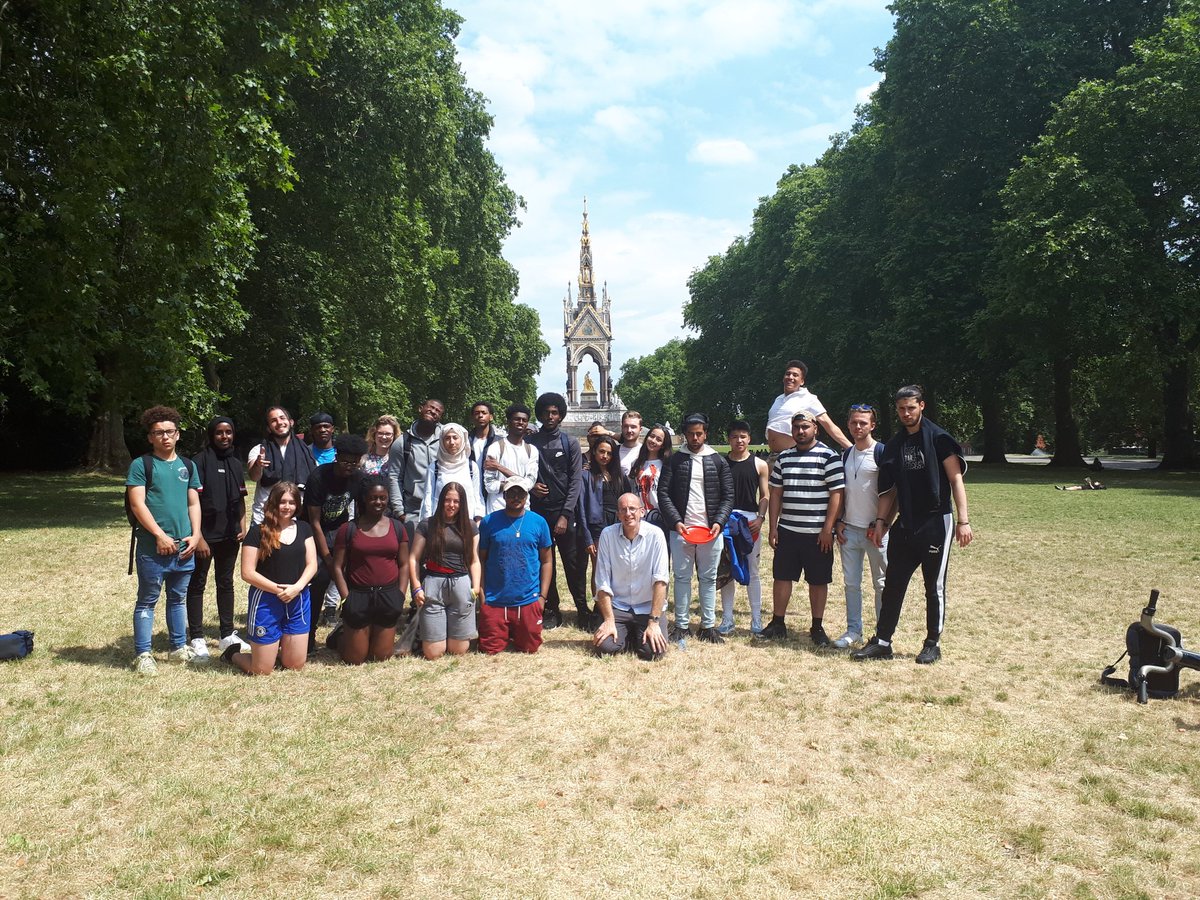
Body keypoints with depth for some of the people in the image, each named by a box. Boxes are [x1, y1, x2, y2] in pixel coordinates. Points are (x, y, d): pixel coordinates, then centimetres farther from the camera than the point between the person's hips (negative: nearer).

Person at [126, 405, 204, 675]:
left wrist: (195, 535, 1)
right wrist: (160, 535, -15)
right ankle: (142, 655, 7)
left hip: (184, 546, 5)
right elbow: (137, 504, -10)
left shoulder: (187, 466, 13)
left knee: (178, 598, 14)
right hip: (153, 547, -5)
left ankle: (178, 648, 25)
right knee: (147, 600, 1)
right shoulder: (141, 465, -3)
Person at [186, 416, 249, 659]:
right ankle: (197, 638, 11)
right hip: (206, 534, -6)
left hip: (229, 535, 6)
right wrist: (198, 536, -16)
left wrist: (242, 528, 4)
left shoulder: (236, 463, 11)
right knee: (197, 584, 4)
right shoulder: (201, 460, -8)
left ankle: (227, 635, 22)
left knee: (226, 583, 13)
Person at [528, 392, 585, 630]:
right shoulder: (530, 443, 5)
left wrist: (565, 515, -10)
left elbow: (576, 480, -3)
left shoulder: (570, 444, 2)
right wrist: (530, 486, -12)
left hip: (564, 511, -1)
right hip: (538, 511, 2)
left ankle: (582, 608, 11)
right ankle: (552, 610, 15)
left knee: (573, 562, 1)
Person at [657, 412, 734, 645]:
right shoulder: (674, 460, 5)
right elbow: (663, 494, 0)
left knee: (708, 578, 7)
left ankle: (708, 625, 14)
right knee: (681, 577, 4)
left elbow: (728, 496, 5)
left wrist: (719, 522, -10)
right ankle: (681, 624, 12)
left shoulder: (718, 461, 7)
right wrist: (676, 522, -12)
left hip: (710, 530, 1)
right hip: (681, 529, -1)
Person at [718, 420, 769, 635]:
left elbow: (765, 496, 5)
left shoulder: (759, 465, 4)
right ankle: (727, 619, 14)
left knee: (752, 571, 4)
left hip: (751, 522, -1)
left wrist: (760, 518, -9)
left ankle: (756, 619, 12)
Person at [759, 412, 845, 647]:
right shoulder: (784, 458, 9)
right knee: (781, 577, 7)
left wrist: (828, 529, -12)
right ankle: (777, 624, 18)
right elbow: (776, 494, 12)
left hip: (817, 533, -4)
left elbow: (836, 494, -8)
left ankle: (817, 628, 18)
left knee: (818, 581, 6)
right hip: (787, 531, 4)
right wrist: (773, 527, 6)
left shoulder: (829, 457, -6)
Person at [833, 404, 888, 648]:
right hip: (849, 529, 6)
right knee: (851, 582, 8)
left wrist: (878, 525, -11)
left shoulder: (881, 453, -7)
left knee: (882, 583, 4)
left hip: (875, 530, -5)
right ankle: (853, 630, 16)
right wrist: (839, 522, 8)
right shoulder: (846, 454, 12)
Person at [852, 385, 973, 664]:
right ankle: (882, 641, 14)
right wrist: (881, 520, 6)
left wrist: (963, 520, -15)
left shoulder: (939, 439, -6)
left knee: (934, 587, 6)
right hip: (904, 525, 5)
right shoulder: (894, 445, 10)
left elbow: (955, 479, -9)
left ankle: (933, 644, 18)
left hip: (936, 524, -5)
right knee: (893, 584, 7)